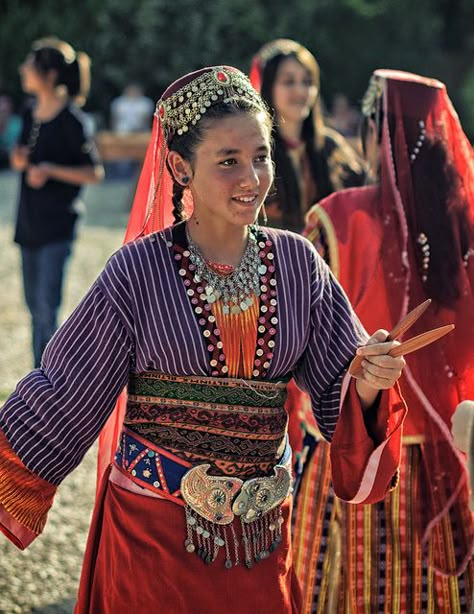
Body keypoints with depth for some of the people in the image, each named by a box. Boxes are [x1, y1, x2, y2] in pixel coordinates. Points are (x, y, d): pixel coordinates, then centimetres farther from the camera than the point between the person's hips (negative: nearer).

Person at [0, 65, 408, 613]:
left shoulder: (298, 263, -2)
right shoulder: (137, 273, -12)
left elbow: (336, 387, 1)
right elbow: (63, 398, -6)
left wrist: (369, 385, -19)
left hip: (264, 530, 3)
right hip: (153, 526, -3)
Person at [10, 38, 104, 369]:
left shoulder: (70, 119, -12)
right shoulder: (31, 115, 9)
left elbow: (95, 173, -11)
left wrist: (49, 170, -20)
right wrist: (19, 160, -1)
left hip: (57, 226, -8)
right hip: (30, 223, 8)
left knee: (46, 309, -11)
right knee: (36, 307, 13)